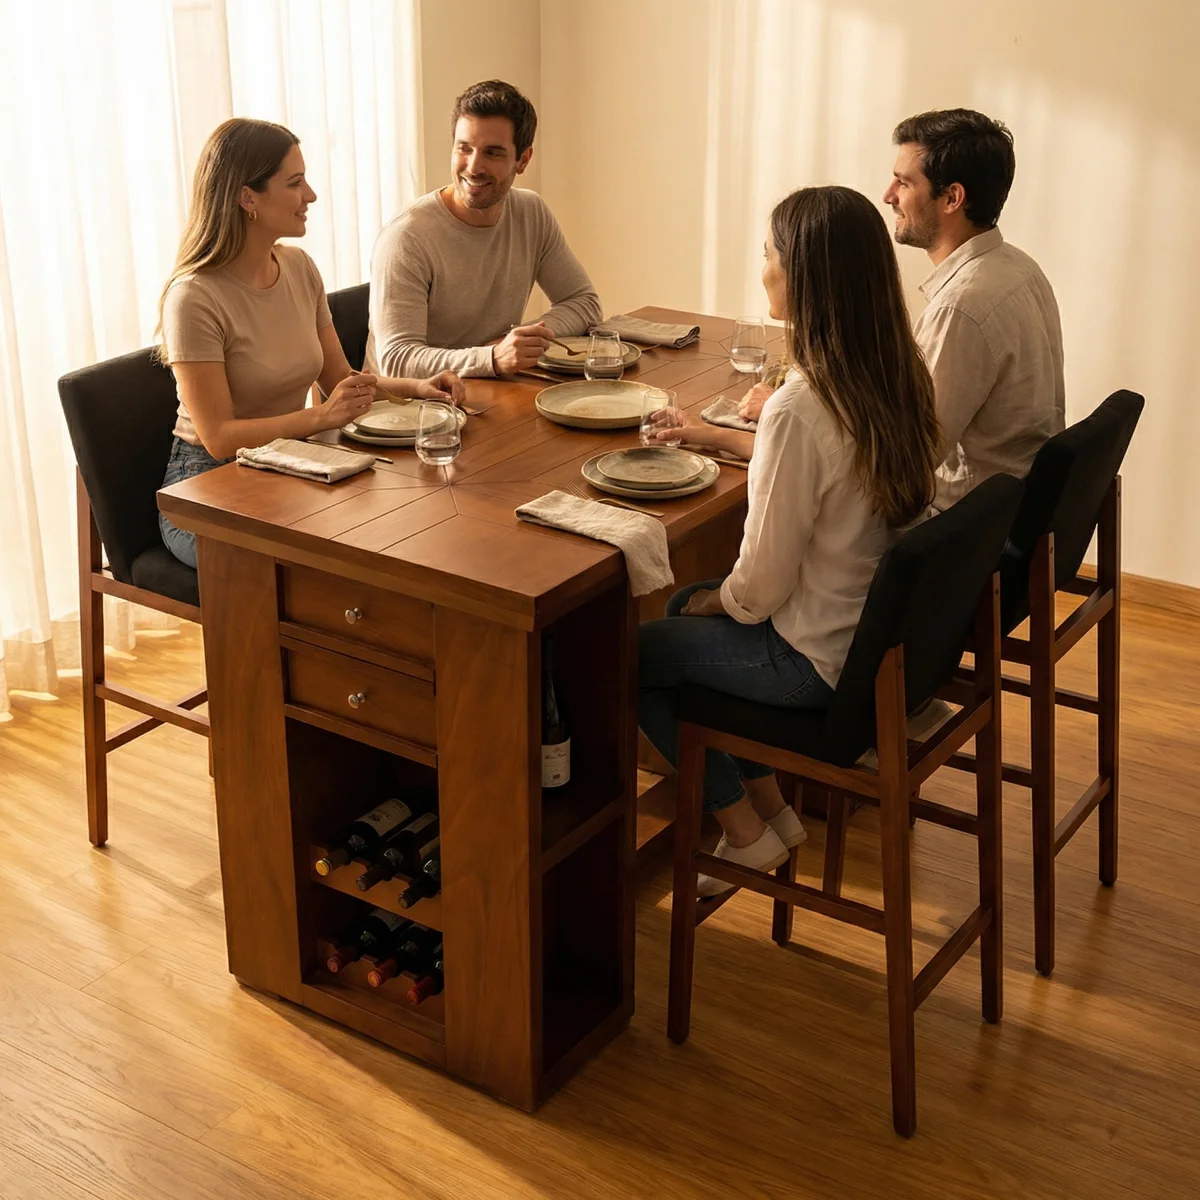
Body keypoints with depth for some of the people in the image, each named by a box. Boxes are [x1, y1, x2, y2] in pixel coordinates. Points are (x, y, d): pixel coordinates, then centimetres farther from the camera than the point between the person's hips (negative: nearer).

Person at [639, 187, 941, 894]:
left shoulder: (799, 410, -31)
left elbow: (762, 586, -22)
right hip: (883, 629, 9)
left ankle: (748, 834, 21)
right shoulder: (901, 377, -5)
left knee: (631, 655, 10)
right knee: (684, 608, 26)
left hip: (820, 660, -9)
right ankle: (771, 808, 31)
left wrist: (714, 601, -1)